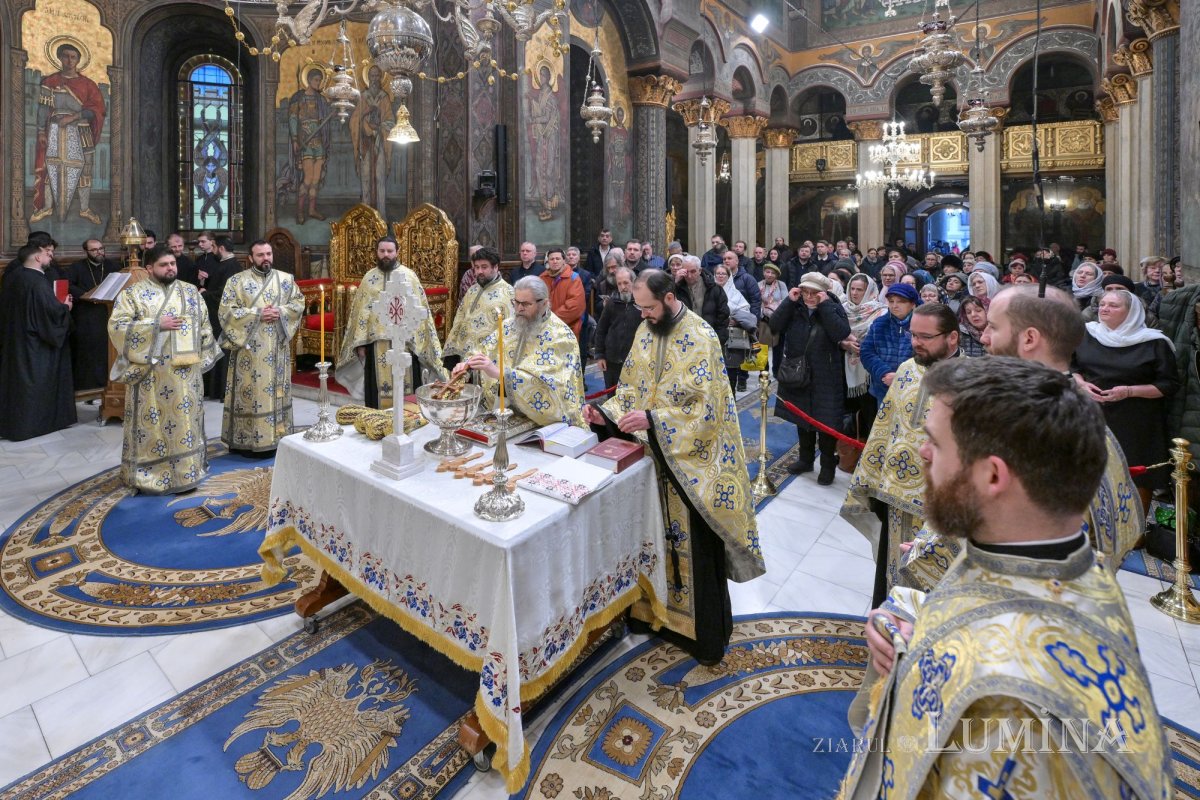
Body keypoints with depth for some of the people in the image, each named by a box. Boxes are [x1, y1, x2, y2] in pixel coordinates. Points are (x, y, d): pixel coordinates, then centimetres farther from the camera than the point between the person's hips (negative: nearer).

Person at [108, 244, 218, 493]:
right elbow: (116, 326, -10)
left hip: (185, 372, 3)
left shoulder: (191, 292, 9)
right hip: (150, 372, -3)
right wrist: (156, 325, -18)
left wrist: (202, 359, 6)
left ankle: (186, 473, 18)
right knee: (151, 423, 3)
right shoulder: (133, 293, -2)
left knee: (186, 422, 8)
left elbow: (205, 326, 12)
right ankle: (149, 476, 15)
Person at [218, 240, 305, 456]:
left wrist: (280, 312, -10)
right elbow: (226, 311, -6)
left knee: (276, 390, 6)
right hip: (248, 347, -3)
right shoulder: (237, 280, -1)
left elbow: (299, 303, 8)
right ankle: (246, 440, 7)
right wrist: (257, 314, -15)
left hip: (277, 347, 3)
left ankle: (274, 437, 14)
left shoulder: (286, 279, 8)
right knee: (249, 391, 0)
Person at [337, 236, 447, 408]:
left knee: (404, 387, 1)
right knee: (378, 386, 7)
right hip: (375, 341, 2)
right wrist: (360, 343, 3)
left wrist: (416, 341, -7)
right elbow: (360, 311, 9)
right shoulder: (369, 278, 9)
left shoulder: (409, 275, 1)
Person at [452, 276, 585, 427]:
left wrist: (499, 372, -33)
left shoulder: (560, 335, -13)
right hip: (508, 412, 6)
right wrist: (468, 364, -11)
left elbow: (545, 379, -26)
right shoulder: (510, 325, 7)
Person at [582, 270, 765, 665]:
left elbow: (709, 407, -22)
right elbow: (631, 385, 11)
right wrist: (605, 413, -6)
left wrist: (653, 419, -30)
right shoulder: (647, 331, 6)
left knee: (697, 546, 4)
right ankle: (663, 613, 36)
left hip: (691, 462, -6)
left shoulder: (701, 338, -16)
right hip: (654, 457, 6)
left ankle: (707, 635, 23)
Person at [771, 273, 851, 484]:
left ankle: (828, 465, 20)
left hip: (825, 378, -4)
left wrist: (825, 305, -23)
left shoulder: (834, 309, -7)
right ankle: (806, 459, 34)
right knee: (801, 418, 16)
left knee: (826, 421, 3)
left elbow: (841, 334, -24)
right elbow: (775, 326, -11)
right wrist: (789, 301, -17)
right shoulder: (794, 308, 2)